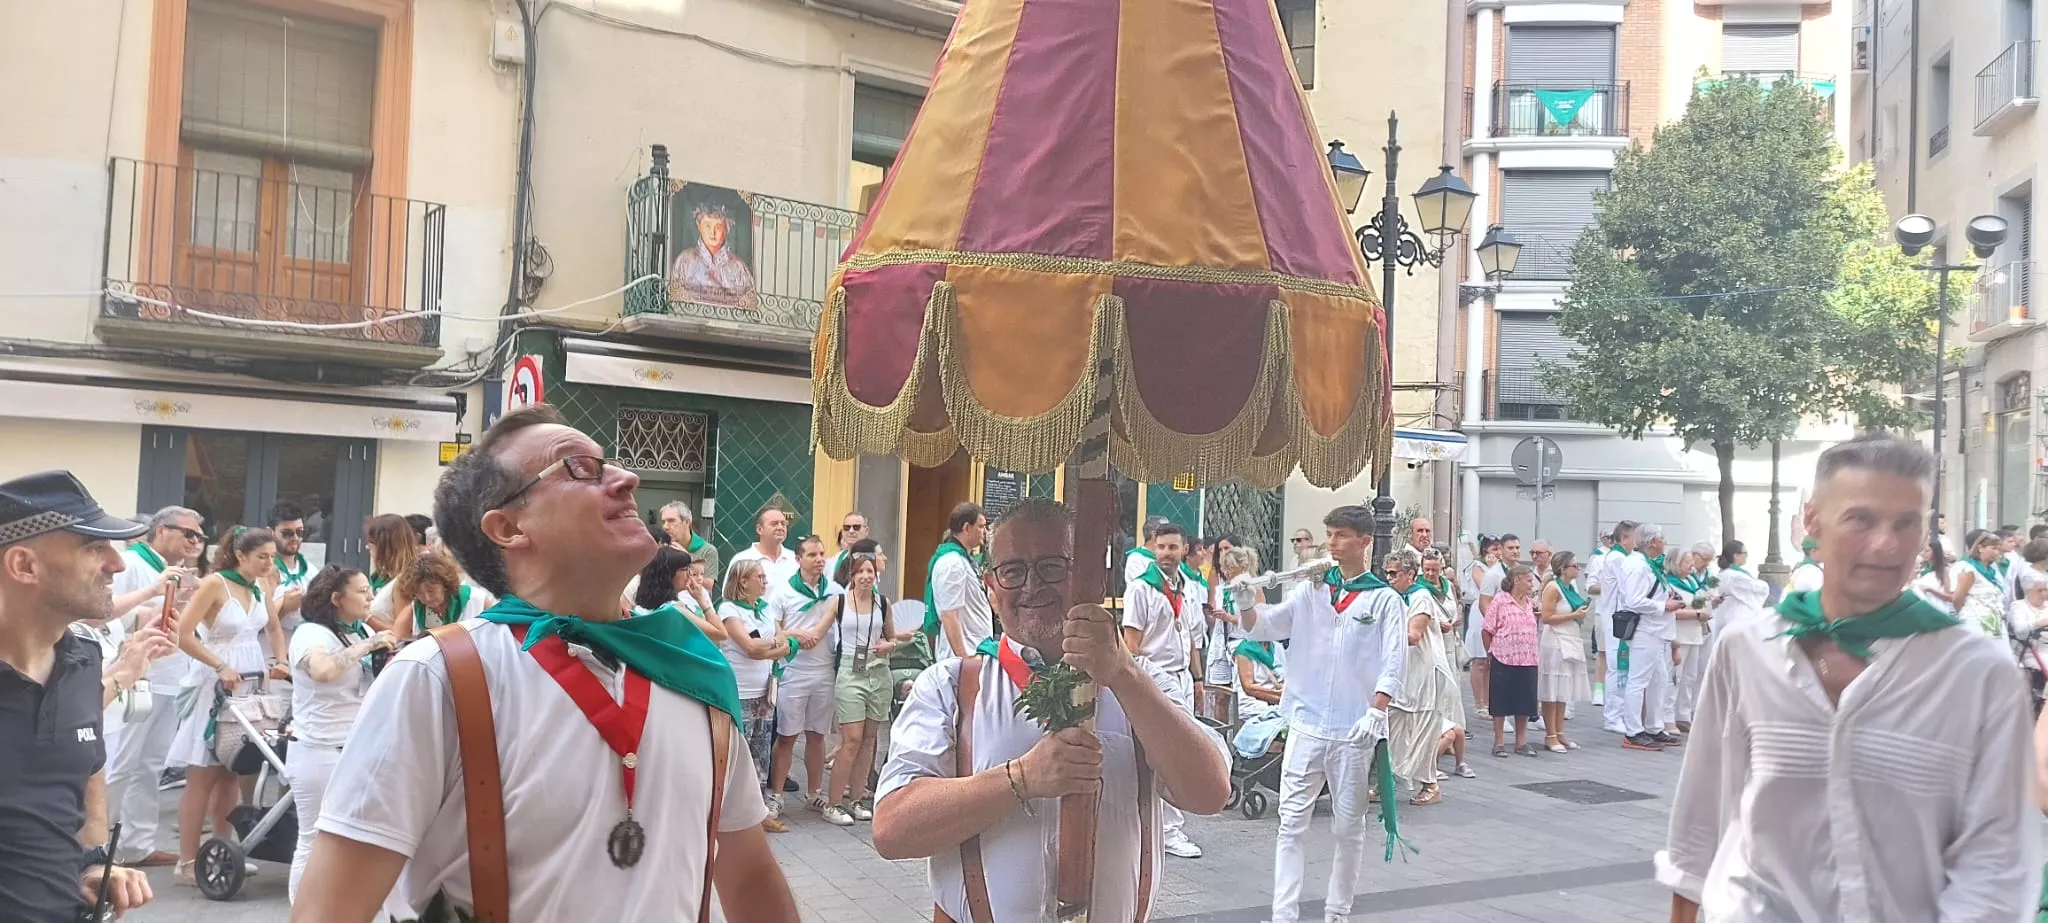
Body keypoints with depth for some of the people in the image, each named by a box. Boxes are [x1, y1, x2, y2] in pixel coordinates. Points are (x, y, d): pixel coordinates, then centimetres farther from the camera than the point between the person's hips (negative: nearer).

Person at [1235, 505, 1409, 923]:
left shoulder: (1385, 599, -1)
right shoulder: (1311, 591, 7)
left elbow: (1393, 665, -7)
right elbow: (1262, 628, 3)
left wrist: (1375, 713, -18)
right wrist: (1246, 604, -17)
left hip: (1354, 731, -2)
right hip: (1306, 725, 2)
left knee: (1348, 826, 9)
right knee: (1291, 824, 1)